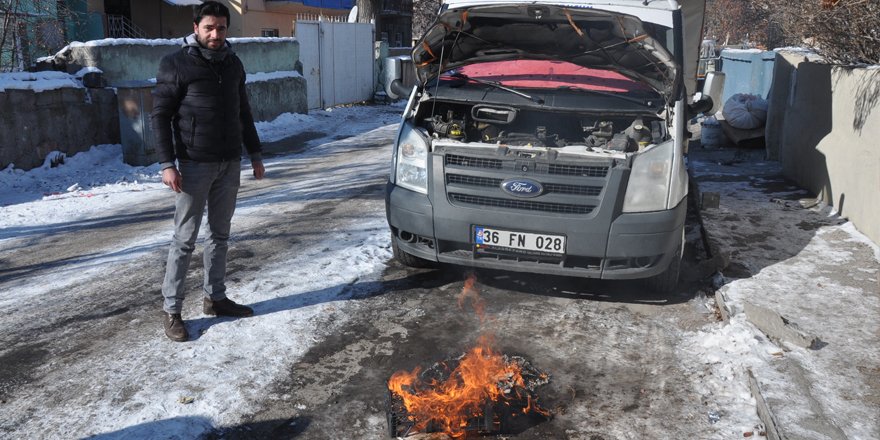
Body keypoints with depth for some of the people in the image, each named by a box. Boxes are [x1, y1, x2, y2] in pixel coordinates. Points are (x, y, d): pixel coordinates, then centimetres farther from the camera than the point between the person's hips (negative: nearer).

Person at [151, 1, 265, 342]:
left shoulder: (233, 63, 10)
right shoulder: (176, 64, -7)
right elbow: (160, 115, -9)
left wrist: (254, 154, 15)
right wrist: (167, 164, -17)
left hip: (230, 164, 6)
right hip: (194, 165, -5)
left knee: (220, 235, 12)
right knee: (185, 239, -2)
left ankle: (215, 298, 23)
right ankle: (171, 310, 7)